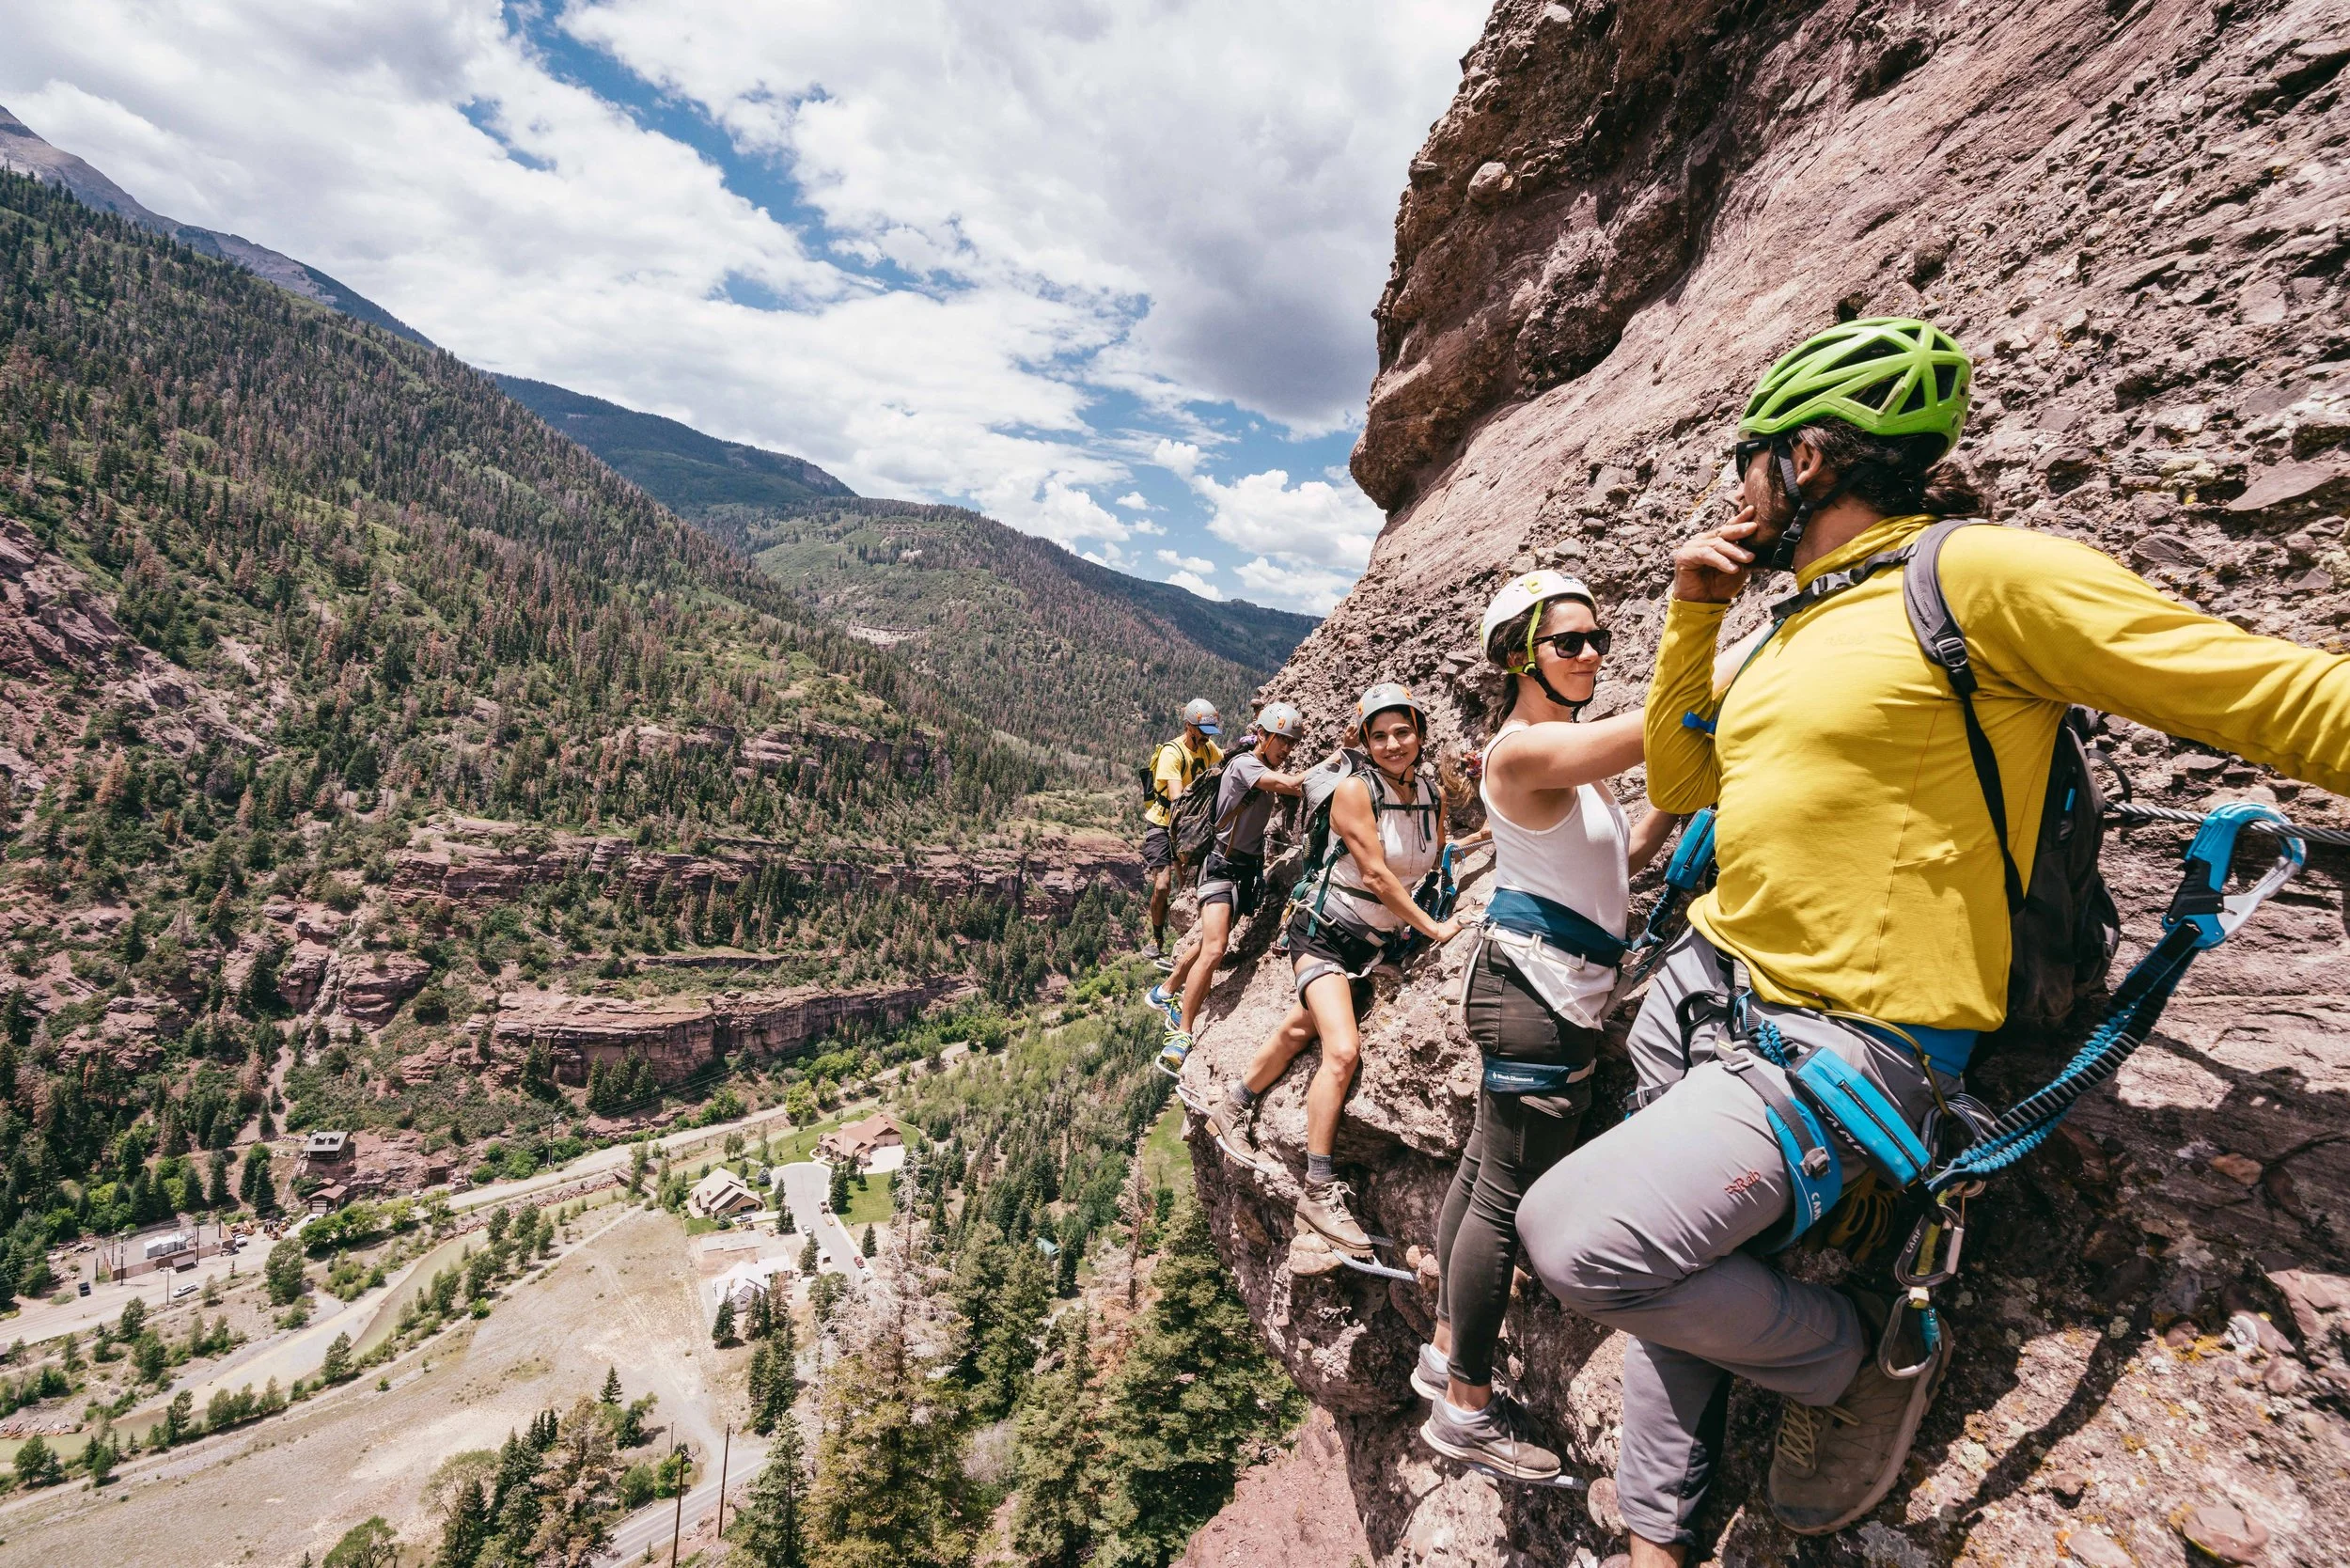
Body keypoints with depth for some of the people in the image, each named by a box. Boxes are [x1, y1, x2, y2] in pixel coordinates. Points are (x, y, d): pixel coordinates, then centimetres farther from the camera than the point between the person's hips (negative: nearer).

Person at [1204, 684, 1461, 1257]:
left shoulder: (1432, 793, 0)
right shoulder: (1355, 788, -18)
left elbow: (1436, 865, 14)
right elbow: (1376, 875, -20)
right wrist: (1433, 928, -15)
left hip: (1377, 944, 6)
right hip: (1325, 931, -6)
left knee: (1300, 1029, 15)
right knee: (1342, 1050, -19)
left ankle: (1233, 1109, 38)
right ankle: (1319, 1193, -7)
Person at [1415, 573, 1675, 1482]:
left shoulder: (1569, 754, 15)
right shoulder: (1524, 750, -17)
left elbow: (1616, 862, 19)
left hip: (1544, 988, 10)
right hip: (1538, 987, -10)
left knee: (1485, 1168, 17)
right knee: (1510, 1195, -1)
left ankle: (1447, 1354, 33)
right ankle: (1466, 1410, 14)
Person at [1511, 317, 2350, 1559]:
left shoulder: (1981, 574, -11)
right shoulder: (1790, 630, 14)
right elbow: (1678, 780, 19)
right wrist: (1691, 611, 10)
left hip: (1834, 1048, -8)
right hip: (1697, 994, 8)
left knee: (1577, 1237, -23)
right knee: (1676, 1285, 15)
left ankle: (1866, 1357, 4)